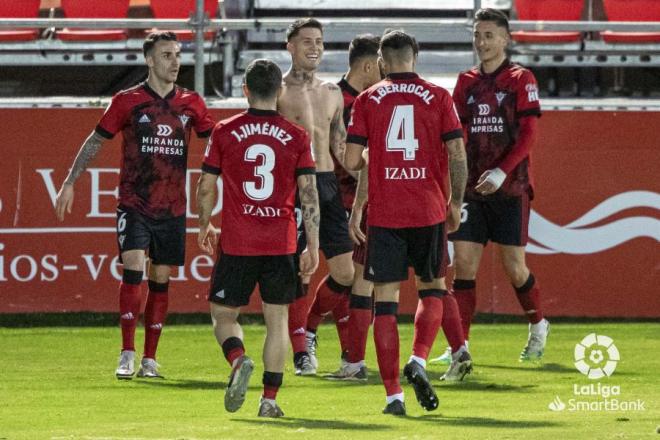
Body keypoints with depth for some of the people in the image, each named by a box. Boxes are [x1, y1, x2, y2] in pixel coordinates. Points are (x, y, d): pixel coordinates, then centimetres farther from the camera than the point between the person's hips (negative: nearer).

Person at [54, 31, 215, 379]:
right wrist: (70, 183, 3)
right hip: (133, 205, -3)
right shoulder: (127, 101, -2)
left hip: (172, 208, 3)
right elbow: (95, 141, 5)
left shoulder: (190, 103, 5)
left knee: (160, 280, 6)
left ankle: (149, 359, 13)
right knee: (133, 268, -17)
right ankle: (127, 354, -13)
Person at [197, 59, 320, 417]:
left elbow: (205, 188, 3)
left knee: (223, 314, 10)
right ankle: (269, 399, 5)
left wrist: (204, 226, 20)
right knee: (276, 318, 10)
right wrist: (313, 247, 2)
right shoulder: (296, 136, 0)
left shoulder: (224, 132, -2)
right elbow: (309, 194, -2)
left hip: (236, 242, -1)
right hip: (281, 244, 1)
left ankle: (238, 360, -20)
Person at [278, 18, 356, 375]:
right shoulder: (277, 90, -2)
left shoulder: (332, 93, 16)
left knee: (345, 271, 3)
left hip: (327, 184, 6)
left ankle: (309, 327, 26)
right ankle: (301, 352, -1)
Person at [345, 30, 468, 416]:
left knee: (386, 299, 3)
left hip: (384, 214, 0)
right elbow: (457, 155, -3)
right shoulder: (438, 97, 1)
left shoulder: (367, 100, 1)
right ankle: (419, 361, -5)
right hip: (429, 210, 0)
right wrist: (456, 202, 9)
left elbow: (351, 160, -3)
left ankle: (393, 394, -1)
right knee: (433, 288, 19)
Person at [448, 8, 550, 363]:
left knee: (514, 267, -1)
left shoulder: (521, 79, -2)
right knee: (464, 263, -5)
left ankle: (538, 325, 25)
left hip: (510, 188, -4)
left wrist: (502, 172, -20)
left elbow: (528, 134, -9)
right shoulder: (467, 82, 11)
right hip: (473, 187, 4)